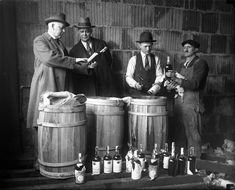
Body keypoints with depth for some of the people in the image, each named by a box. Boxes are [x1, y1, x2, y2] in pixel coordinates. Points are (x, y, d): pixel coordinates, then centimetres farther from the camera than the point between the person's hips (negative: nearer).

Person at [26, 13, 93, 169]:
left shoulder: (60, 44, 21)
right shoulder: (39, 41, 0)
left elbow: (68, 65, 16)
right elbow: (49, 58, -18)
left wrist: (86, 67, 2)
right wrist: (74, 61, -15)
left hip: (61, 89, 6)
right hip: (44, 88, -6)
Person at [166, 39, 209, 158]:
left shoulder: (200, 63, -2)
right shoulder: (181, 66, 20)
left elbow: (194, 84, -13)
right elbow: (173, 81, 16)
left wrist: (177, 81, -18)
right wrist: (172, 84, -7)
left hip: (192, 104, -6)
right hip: (179, 103, 6)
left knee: (193, 136, -3)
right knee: (179, 134, 8)